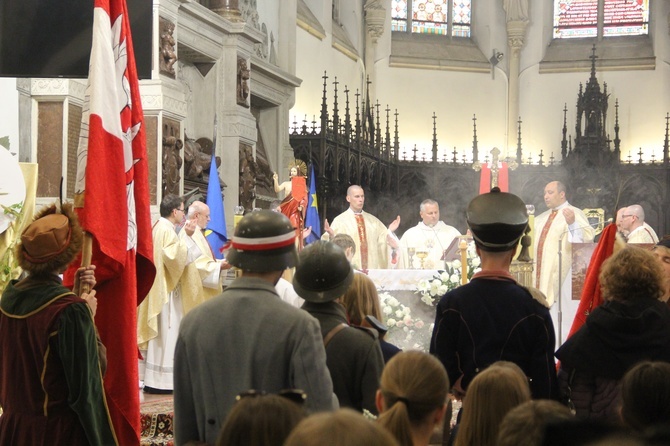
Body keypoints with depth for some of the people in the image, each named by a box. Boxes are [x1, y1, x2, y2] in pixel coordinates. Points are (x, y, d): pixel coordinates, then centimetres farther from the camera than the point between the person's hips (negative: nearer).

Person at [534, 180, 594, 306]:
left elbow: (588, 237, -22)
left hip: (562, 274, -7)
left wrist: (572, 223, -37)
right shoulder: (542, 218, 19)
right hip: (542, 275, 7)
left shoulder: (574, 214, -5)